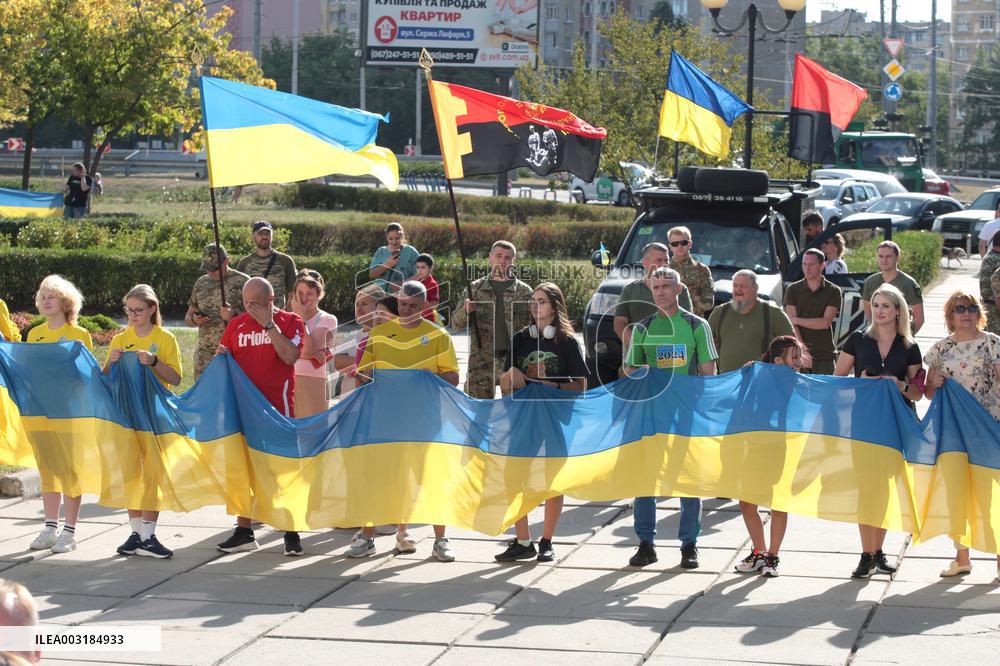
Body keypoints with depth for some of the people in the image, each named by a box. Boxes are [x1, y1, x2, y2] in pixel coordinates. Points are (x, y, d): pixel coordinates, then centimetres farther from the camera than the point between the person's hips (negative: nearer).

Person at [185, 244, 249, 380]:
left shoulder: (242, 282, -1)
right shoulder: (200, 283, 15)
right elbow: (187, 317, 22)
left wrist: (233, 316, -22)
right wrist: (194, 320, -2)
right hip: (205, 353, 5)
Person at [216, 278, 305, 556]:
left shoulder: (290, 322, -1)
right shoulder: (236, 325, 11)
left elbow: (290, 356, -16)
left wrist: (269, 324, -17)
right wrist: (221, 356, -7)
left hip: (277, 407, -4)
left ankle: (291, 532, 4)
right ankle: (243, 531, 13)